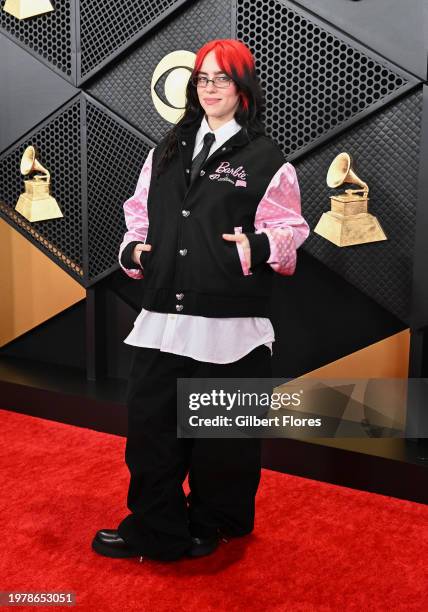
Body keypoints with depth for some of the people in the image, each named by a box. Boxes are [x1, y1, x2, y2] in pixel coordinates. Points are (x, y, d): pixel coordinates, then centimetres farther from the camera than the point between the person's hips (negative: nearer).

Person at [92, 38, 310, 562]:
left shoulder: (266, 159, 1)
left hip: (230, 327, -4)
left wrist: (258, 246, -22)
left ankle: (212, 525, 33)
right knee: (150, 426, 9)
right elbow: (140, 213, 20)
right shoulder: (166, 151, 16)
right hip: (161, 320, 5)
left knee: (222, 434, 9)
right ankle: (154, 529, 27)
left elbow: (288, 230, -2)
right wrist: (133, 249, 1)